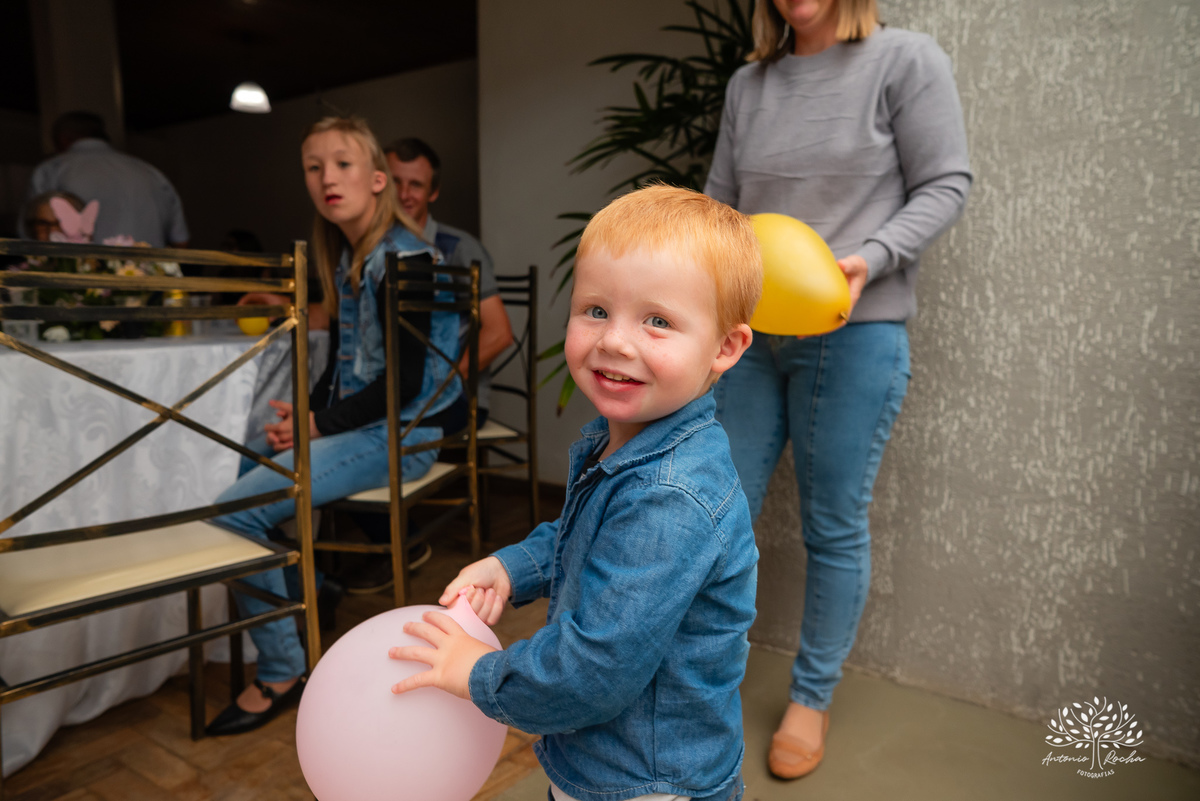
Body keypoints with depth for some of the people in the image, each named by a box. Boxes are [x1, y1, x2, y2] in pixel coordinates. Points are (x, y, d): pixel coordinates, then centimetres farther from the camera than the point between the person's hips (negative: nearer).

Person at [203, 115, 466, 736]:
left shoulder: (401, 259, -16)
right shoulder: (344, 256, 13)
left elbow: (404, 380, -21)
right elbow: (345, 361, 16)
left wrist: (319, 424, -14)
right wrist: (303, 416, 0)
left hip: (402, 432, -10)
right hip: (356, 421, 10)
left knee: (232, 513, -17)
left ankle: (282, 672, 1)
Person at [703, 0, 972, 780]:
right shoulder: (748, 84, 14)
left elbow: (945, 186, -2)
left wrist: (870, 260, -18)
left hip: (855, 334, -4)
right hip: (751, 334, 4)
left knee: (835, 526, 6)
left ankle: (813, 697, 27)